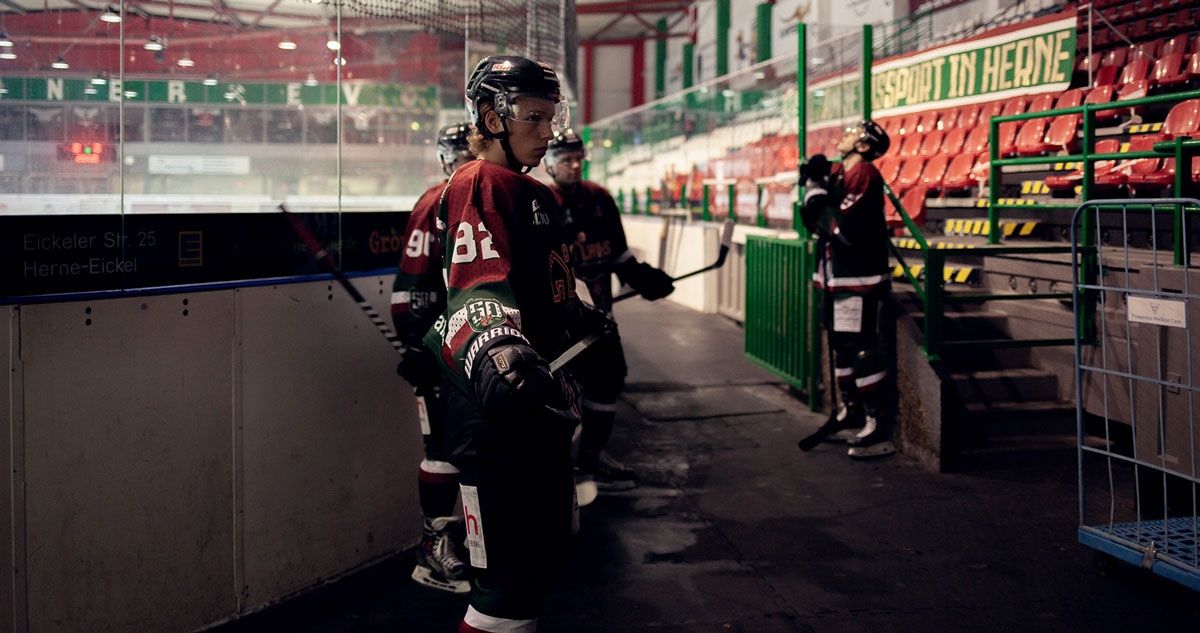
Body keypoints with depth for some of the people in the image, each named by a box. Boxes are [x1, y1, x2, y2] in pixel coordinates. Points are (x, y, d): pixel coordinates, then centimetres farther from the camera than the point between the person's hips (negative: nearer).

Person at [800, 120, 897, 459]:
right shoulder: (836, 173, 12)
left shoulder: (864, 176, -15)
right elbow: (812, 220, 10)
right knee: (841, 346, 17)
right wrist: (813, 185, -4)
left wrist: (818, 187, -15)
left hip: (858, 279, -10)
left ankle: (878, 430, -9)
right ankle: (852, 415, 30)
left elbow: (839, 226, -23)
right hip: (836, 277, 10)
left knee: (859, 348, -12)